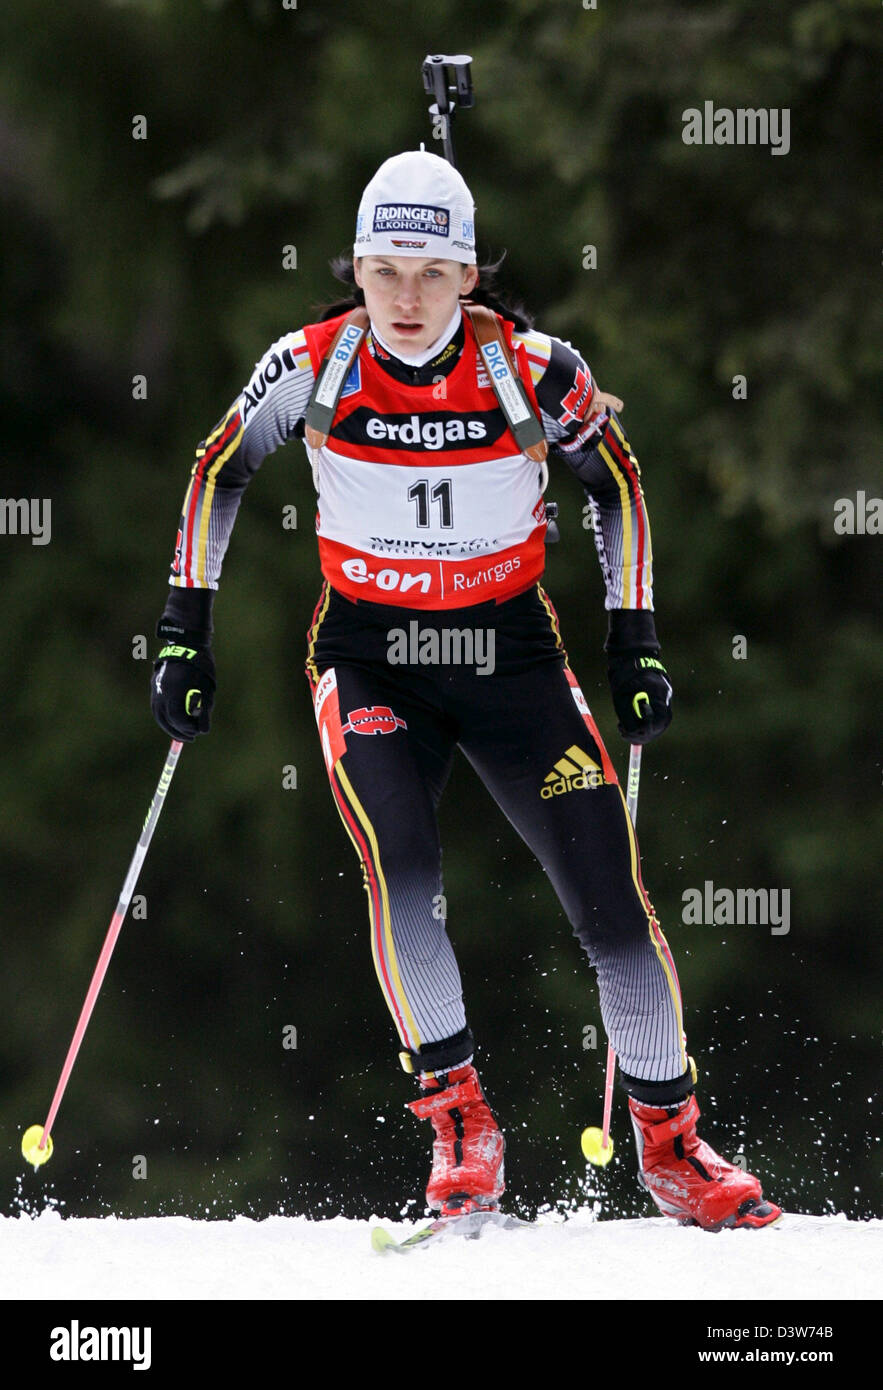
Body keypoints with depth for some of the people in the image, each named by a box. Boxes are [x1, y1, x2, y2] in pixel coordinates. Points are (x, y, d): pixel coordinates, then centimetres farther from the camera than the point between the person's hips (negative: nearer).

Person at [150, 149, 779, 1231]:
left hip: (512, 654, 0)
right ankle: (457, 1114, -11)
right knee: (399, 868, -25)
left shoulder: (533, 371, -13)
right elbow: (216, 475, 4)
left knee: (610, 888, -7)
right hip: (368, 662, 0)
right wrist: (185, 634, 1)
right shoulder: (313, 368, -12)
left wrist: (634, 644, 1)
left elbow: (618, 483, 4)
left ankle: (669, 1140, 9)